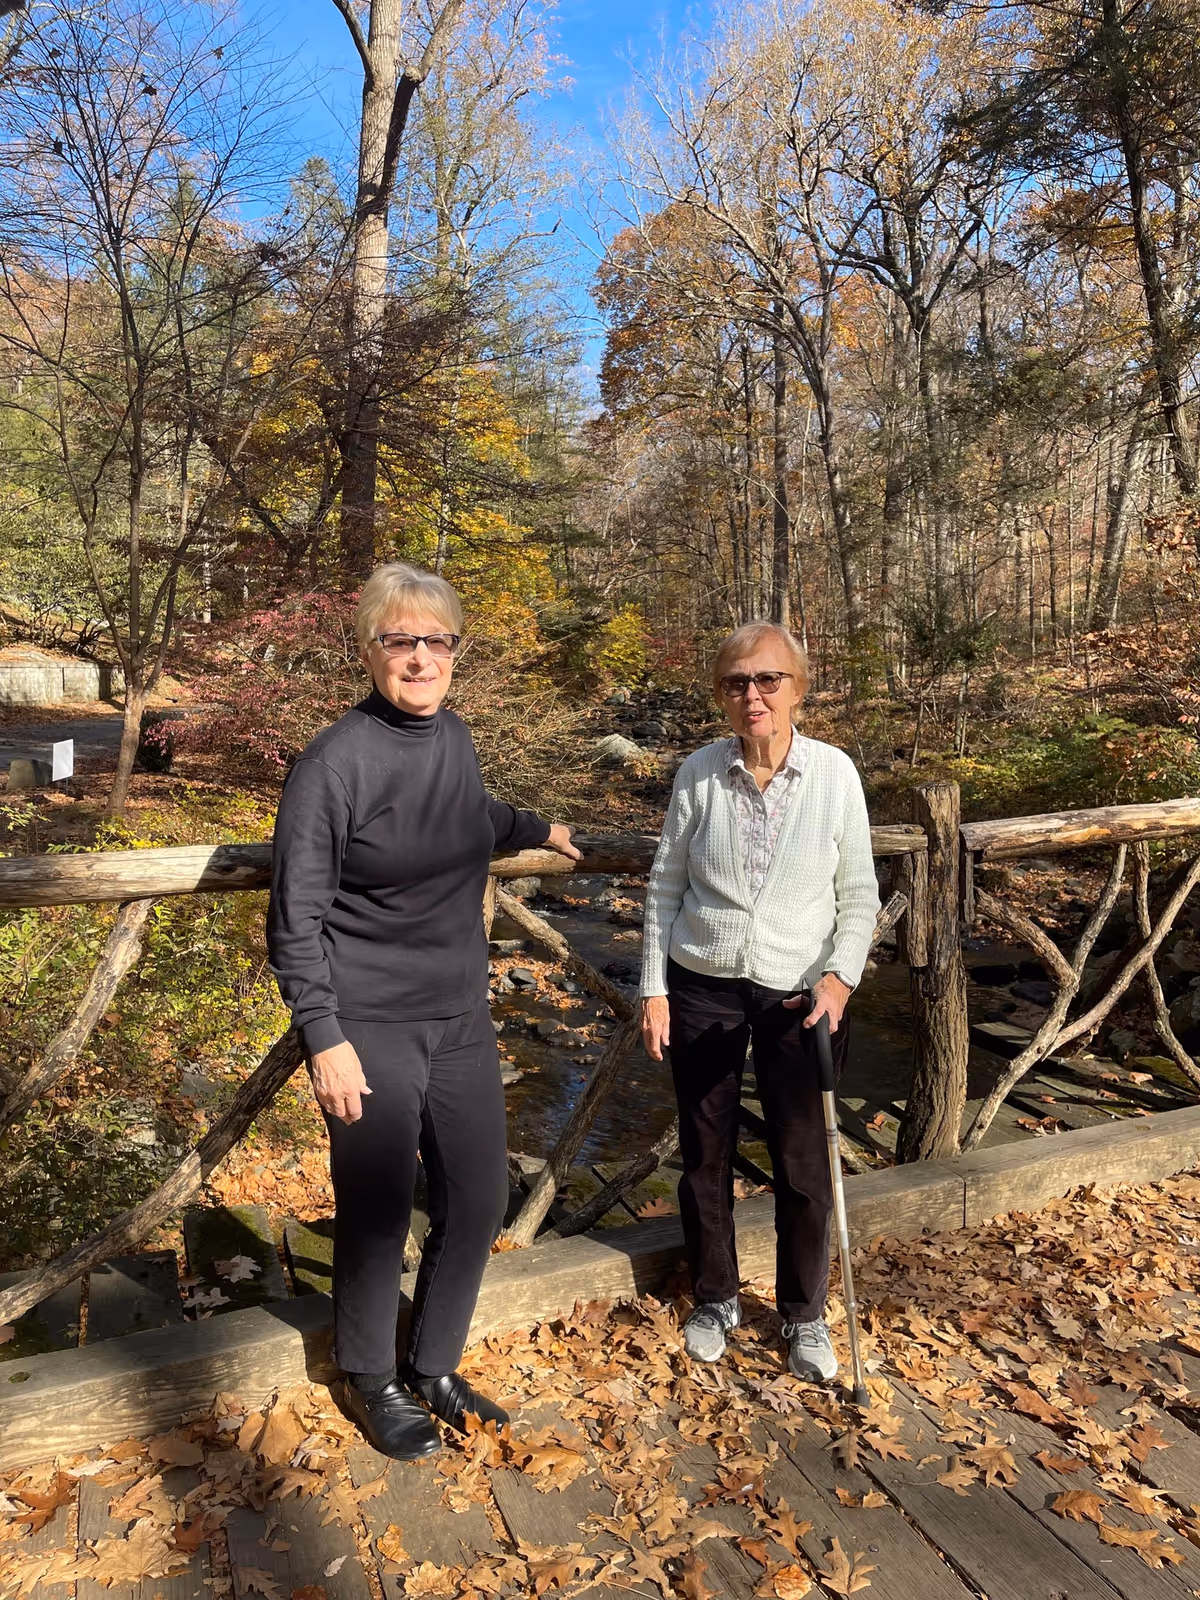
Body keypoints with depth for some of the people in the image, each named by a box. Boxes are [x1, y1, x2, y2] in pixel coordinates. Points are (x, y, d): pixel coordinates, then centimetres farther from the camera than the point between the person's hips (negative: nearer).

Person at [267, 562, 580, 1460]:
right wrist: (325, 1038, -15)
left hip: (462, 1020, 6)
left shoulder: (454, 739, 3)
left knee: (478, 1203, 14)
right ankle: (372, 1384, 36)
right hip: (371, 1032, -6)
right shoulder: (335, 763, -15)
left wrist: (538, 831, 35)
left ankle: (433, 1368, 38)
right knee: (377, 1218, 9)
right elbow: (296, 918, -13)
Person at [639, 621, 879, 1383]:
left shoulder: (834, 773, -8)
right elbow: (666, 885, 1)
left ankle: (806, 1315, 34)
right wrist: (654, 988, 0)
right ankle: (716, 1300, 39)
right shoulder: (700, 773, -6)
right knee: (705, 1156, 15)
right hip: (701, 991, 1)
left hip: (799, 999, -1)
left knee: (804, 1165, 9)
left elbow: (858, 895, -1)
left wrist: (840, 976, -15)